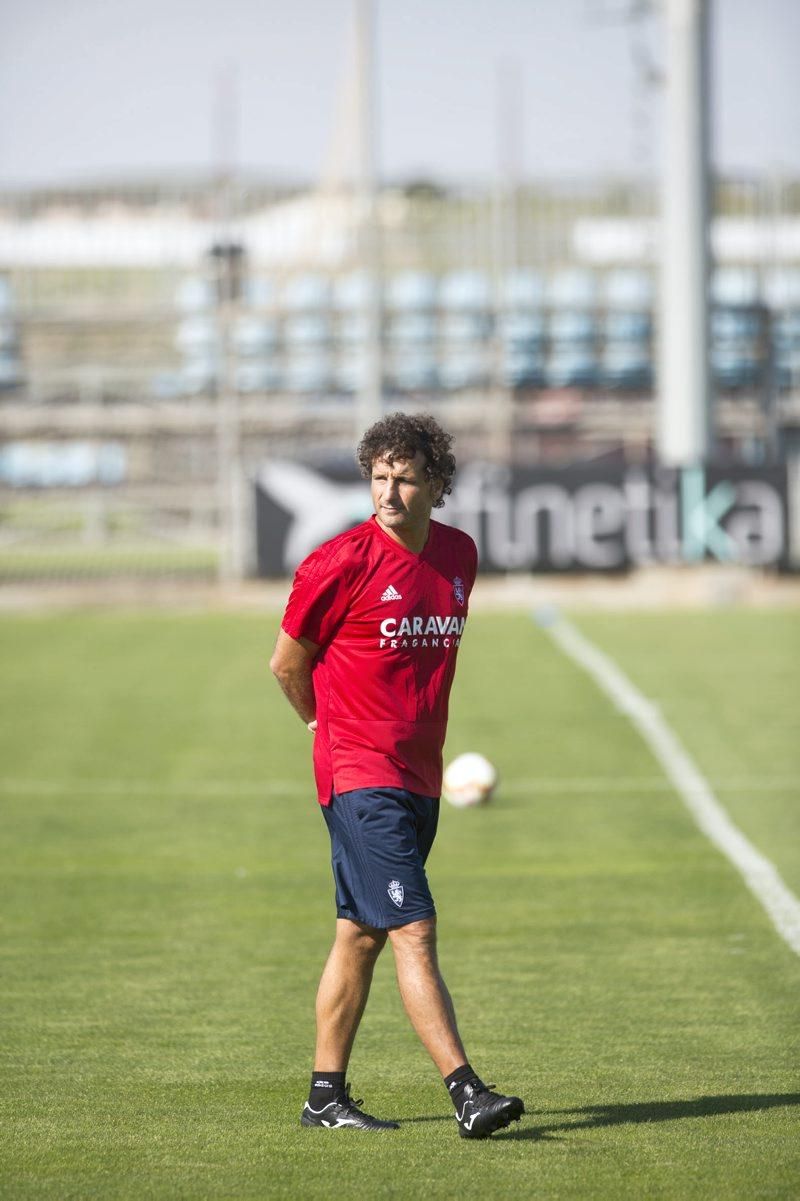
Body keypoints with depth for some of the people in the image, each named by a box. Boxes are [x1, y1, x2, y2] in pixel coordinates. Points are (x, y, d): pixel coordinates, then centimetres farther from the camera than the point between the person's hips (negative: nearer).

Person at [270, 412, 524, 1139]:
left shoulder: (459, 555, 7)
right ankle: (466, 1093, -18)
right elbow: (288, 662, 0)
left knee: (360, 935, 12)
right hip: (361, 778, -7)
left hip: (419, 774, 7)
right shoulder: (341, 563, -12)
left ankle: (326, 1096, 19)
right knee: (413, 930, -13)